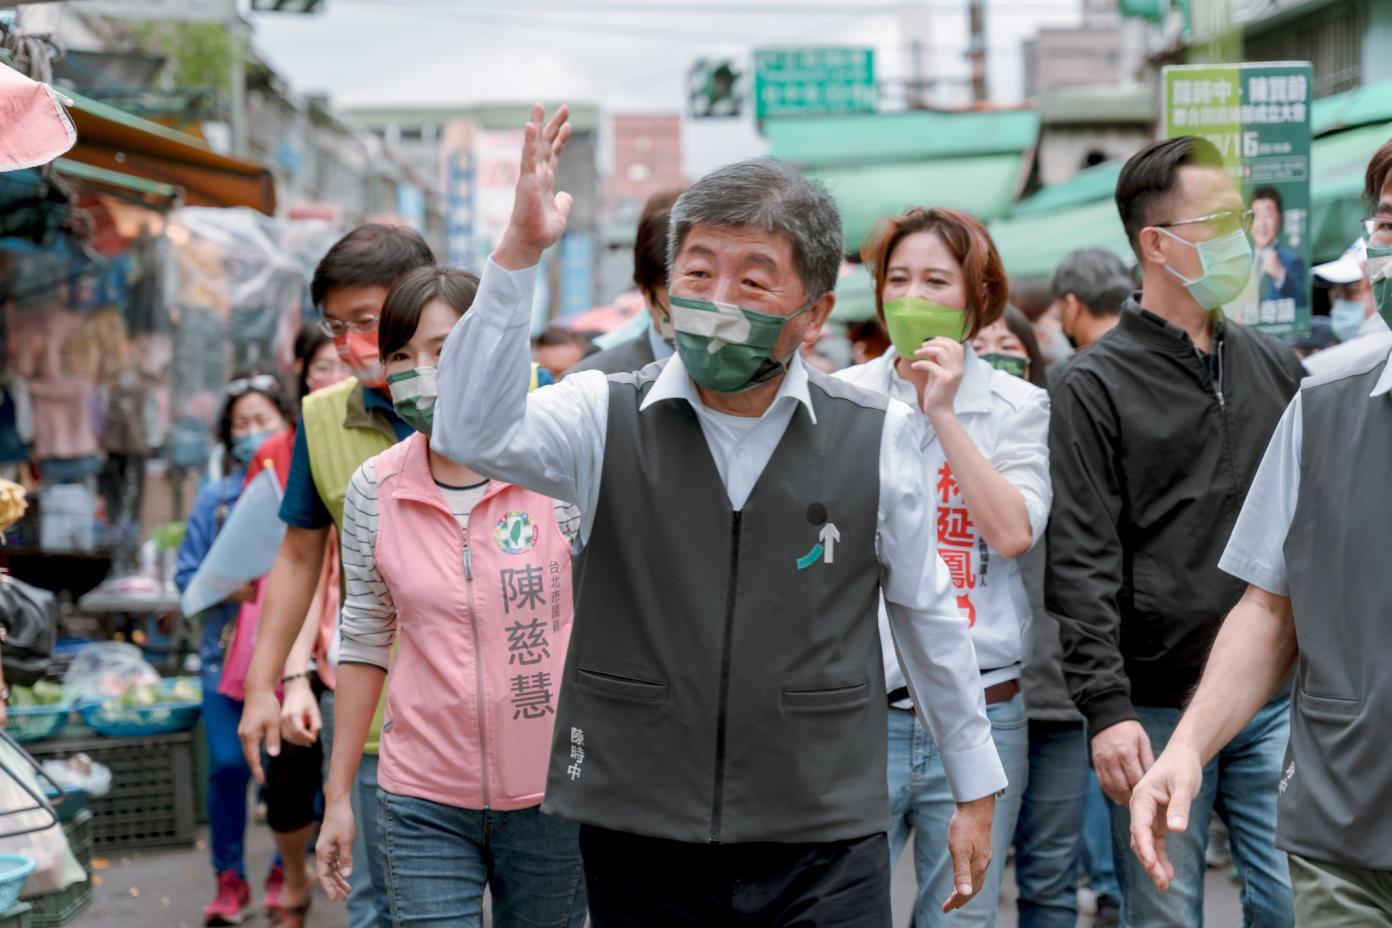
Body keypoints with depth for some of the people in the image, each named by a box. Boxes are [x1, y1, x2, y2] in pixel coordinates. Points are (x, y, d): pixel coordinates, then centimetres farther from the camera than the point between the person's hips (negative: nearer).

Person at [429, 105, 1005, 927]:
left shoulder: (876, 437, -1)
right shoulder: (606, 419, -1)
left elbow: (930, 614, 10)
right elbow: (474, 433, -20)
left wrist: (976, 788, 17)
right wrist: (520, 253, -27)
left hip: (823, 853, 0)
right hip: (637, 845, 1)